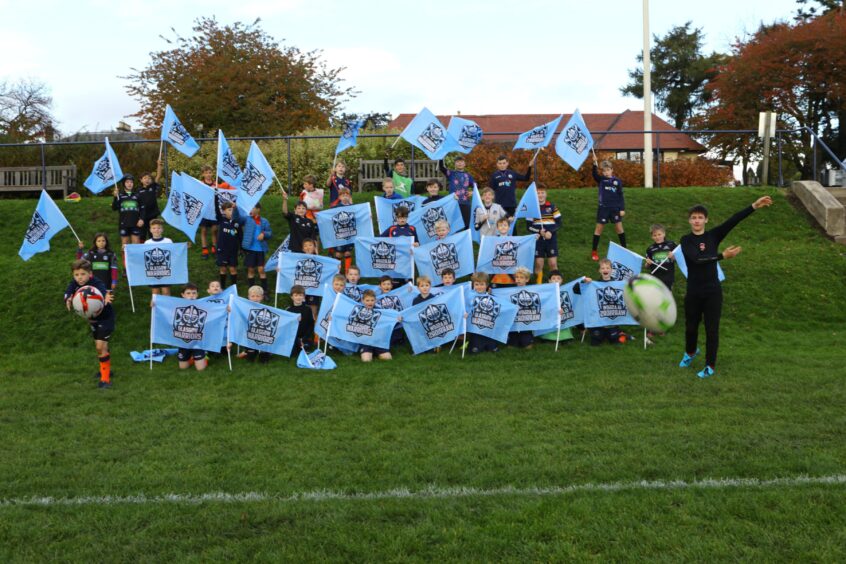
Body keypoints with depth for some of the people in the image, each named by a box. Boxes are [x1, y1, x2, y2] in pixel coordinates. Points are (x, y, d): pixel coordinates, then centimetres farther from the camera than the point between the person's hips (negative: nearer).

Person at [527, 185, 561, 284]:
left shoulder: (552, 207, 2)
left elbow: (559, 223, 3)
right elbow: (529, 226, 2)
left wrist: (550, 232, -14)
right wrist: (539, 231, -15)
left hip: (551, 239, 0)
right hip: (538, 240, 0)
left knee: (553, 264, -3)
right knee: (538, 264, 2)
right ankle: (538, 284, 12)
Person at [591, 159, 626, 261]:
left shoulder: (617, 181, 1)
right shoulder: (601, 179, 0)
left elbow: (621, 196, 3)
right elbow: (594, 174, -21)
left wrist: (622, 208, -2)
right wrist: (594, 163, -36)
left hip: (615, 208, 1)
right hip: (603, 208, -1)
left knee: (619, 227, 7)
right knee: (599, 228, 2)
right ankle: (594, 252, 8)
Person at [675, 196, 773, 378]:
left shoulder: (713, 235, -1)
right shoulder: (686, 240, -7)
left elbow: (734, 220, -11)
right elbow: (697, 259, -24)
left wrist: (754, 206, -21)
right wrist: (722, 256, -33)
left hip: (713, 291, 0)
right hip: (693, 292, 0)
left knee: (712, 330, 3)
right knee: (691, 327, 16)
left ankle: (710, 366, 17)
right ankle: (690, 352, 45)